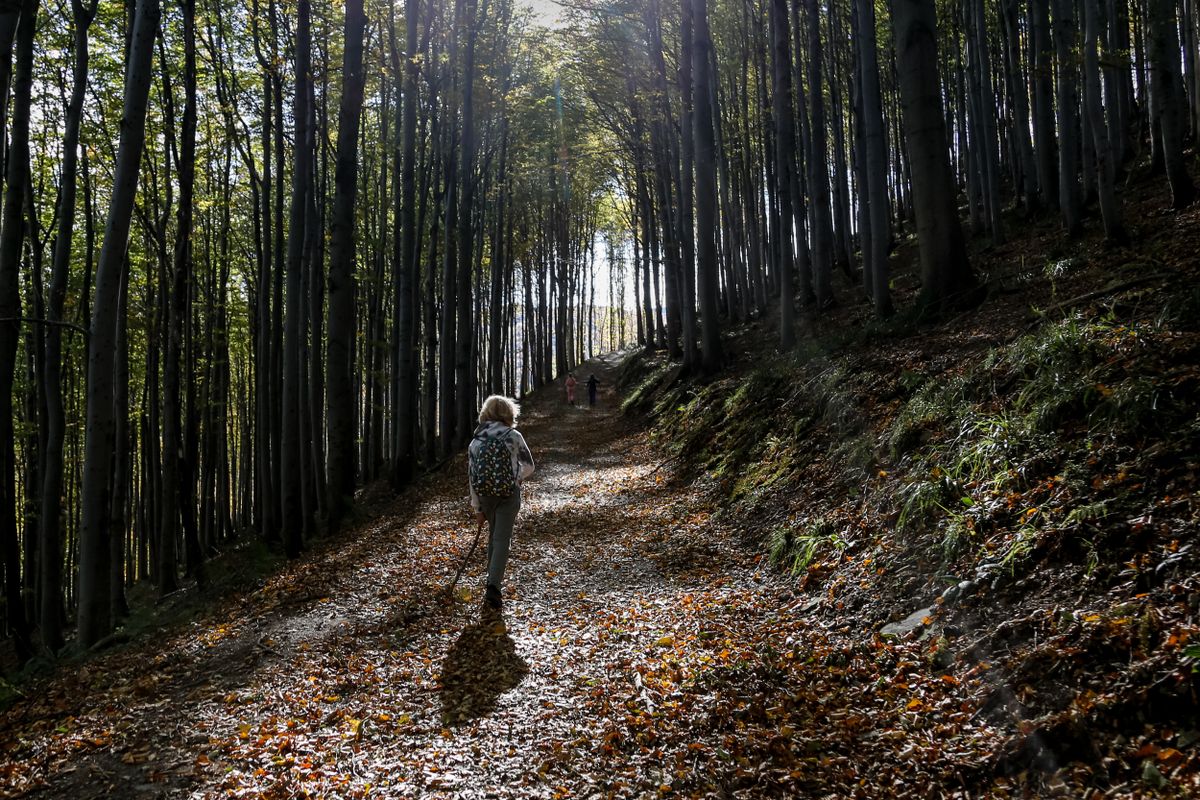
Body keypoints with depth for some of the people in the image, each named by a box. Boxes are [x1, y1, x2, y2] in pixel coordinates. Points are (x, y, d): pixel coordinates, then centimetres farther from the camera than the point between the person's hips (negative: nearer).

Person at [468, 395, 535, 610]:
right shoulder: (513, 436, -6)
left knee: (494, 535, 22)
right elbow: (529, 466, -1)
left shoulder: (475, 441, 3)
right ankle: (493, 586, -13)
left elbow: (472, 477, 4)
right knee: (502, 539, -2)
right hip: (509, 494, -4)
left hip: (485, 494, 4)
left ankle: (493, 582, 29)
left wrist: (477, 508, 10)